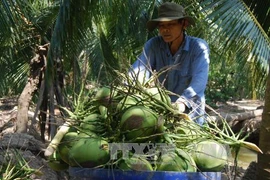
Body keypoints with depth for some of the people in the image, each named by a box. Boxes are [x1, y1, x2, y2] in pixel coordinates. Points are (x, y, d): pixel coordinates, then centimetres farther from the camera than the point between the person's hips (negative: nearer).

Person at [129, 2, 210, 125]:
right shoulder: (153, 45, -6)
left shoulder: (199, 48, -13)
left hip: (189, 114, -3)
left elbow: (199, 81, -27)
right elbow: (139, 70, -21)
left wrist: (181, 103, -46)